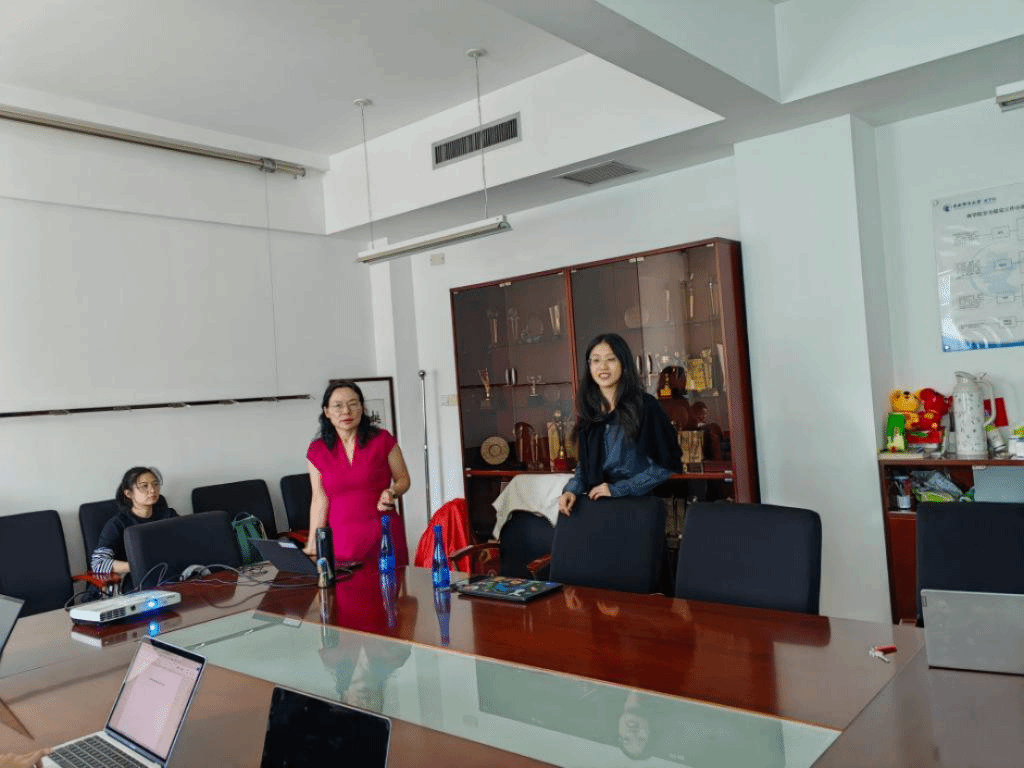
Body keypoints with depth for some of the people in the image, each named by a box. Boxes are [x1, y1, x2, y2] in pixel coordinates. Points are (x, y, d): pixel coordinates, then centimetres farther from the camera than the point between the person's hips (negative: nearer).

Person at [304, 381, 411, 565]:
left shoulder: (383, 440, -1)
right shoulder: (317, 451, 4)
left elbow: (403, 479, 8)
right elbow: (320, 499, 7)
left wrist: (392, 493, -12)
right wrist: (312, 545, 3)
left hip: (384, 534, -1)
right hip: (343, 540, 1)